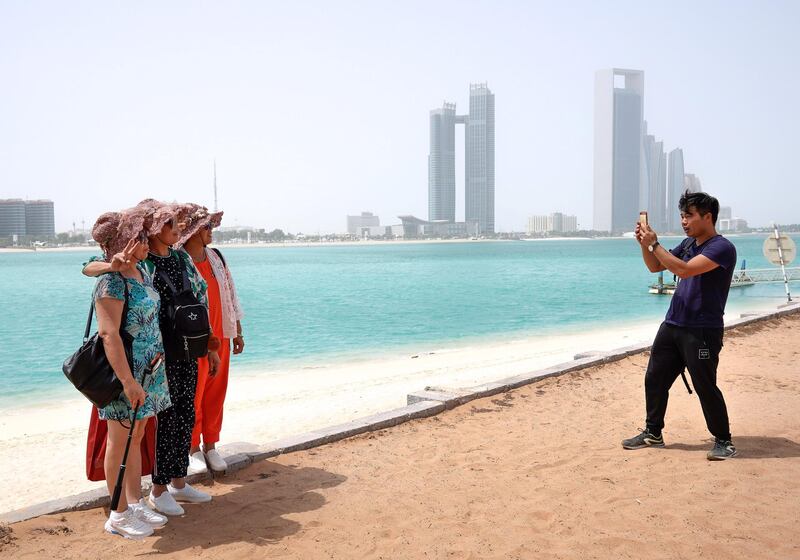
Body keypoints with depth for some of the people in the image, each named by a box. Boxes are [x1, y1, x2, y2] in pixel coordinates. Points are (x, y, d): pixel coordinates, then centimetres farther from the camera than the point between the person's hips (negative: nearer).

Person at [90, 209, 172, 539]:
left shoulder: (141, 270, 8)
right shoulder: (112, 282, -19)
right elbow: (109, 334, -25)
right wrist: (128, 381, -27)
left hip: (150, 367, 8)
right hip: (124, 371, -8)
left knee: (136, 437, 16)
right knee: (120, 441, 3)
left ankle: (136, 503, 28)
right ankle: (119, 515, 16)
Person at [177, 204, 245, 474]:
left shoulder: (216, 257, 8)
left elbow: (231, 295, 14)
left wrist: (237, 332, 13)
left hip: (220, 339, 6)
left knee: (215, 395, 11)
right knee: (192, 396, 4)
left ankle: (210, 446, 23)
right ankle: (193, 449, 19)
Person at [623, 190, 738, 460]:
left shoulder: (722, 248, -14)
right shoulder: (688, 243, 12)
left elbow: (684, 270, -26)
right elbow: (655, 267, 20)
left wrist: (654, 243, -20)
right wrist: (644, 243, 2)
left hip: (702, 331, -8)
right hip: (672, 326, 8)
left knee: (705, 386, -3)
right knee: (654, 379, 10)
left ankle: (724, 441, 14)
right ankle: (653, 433, 23)